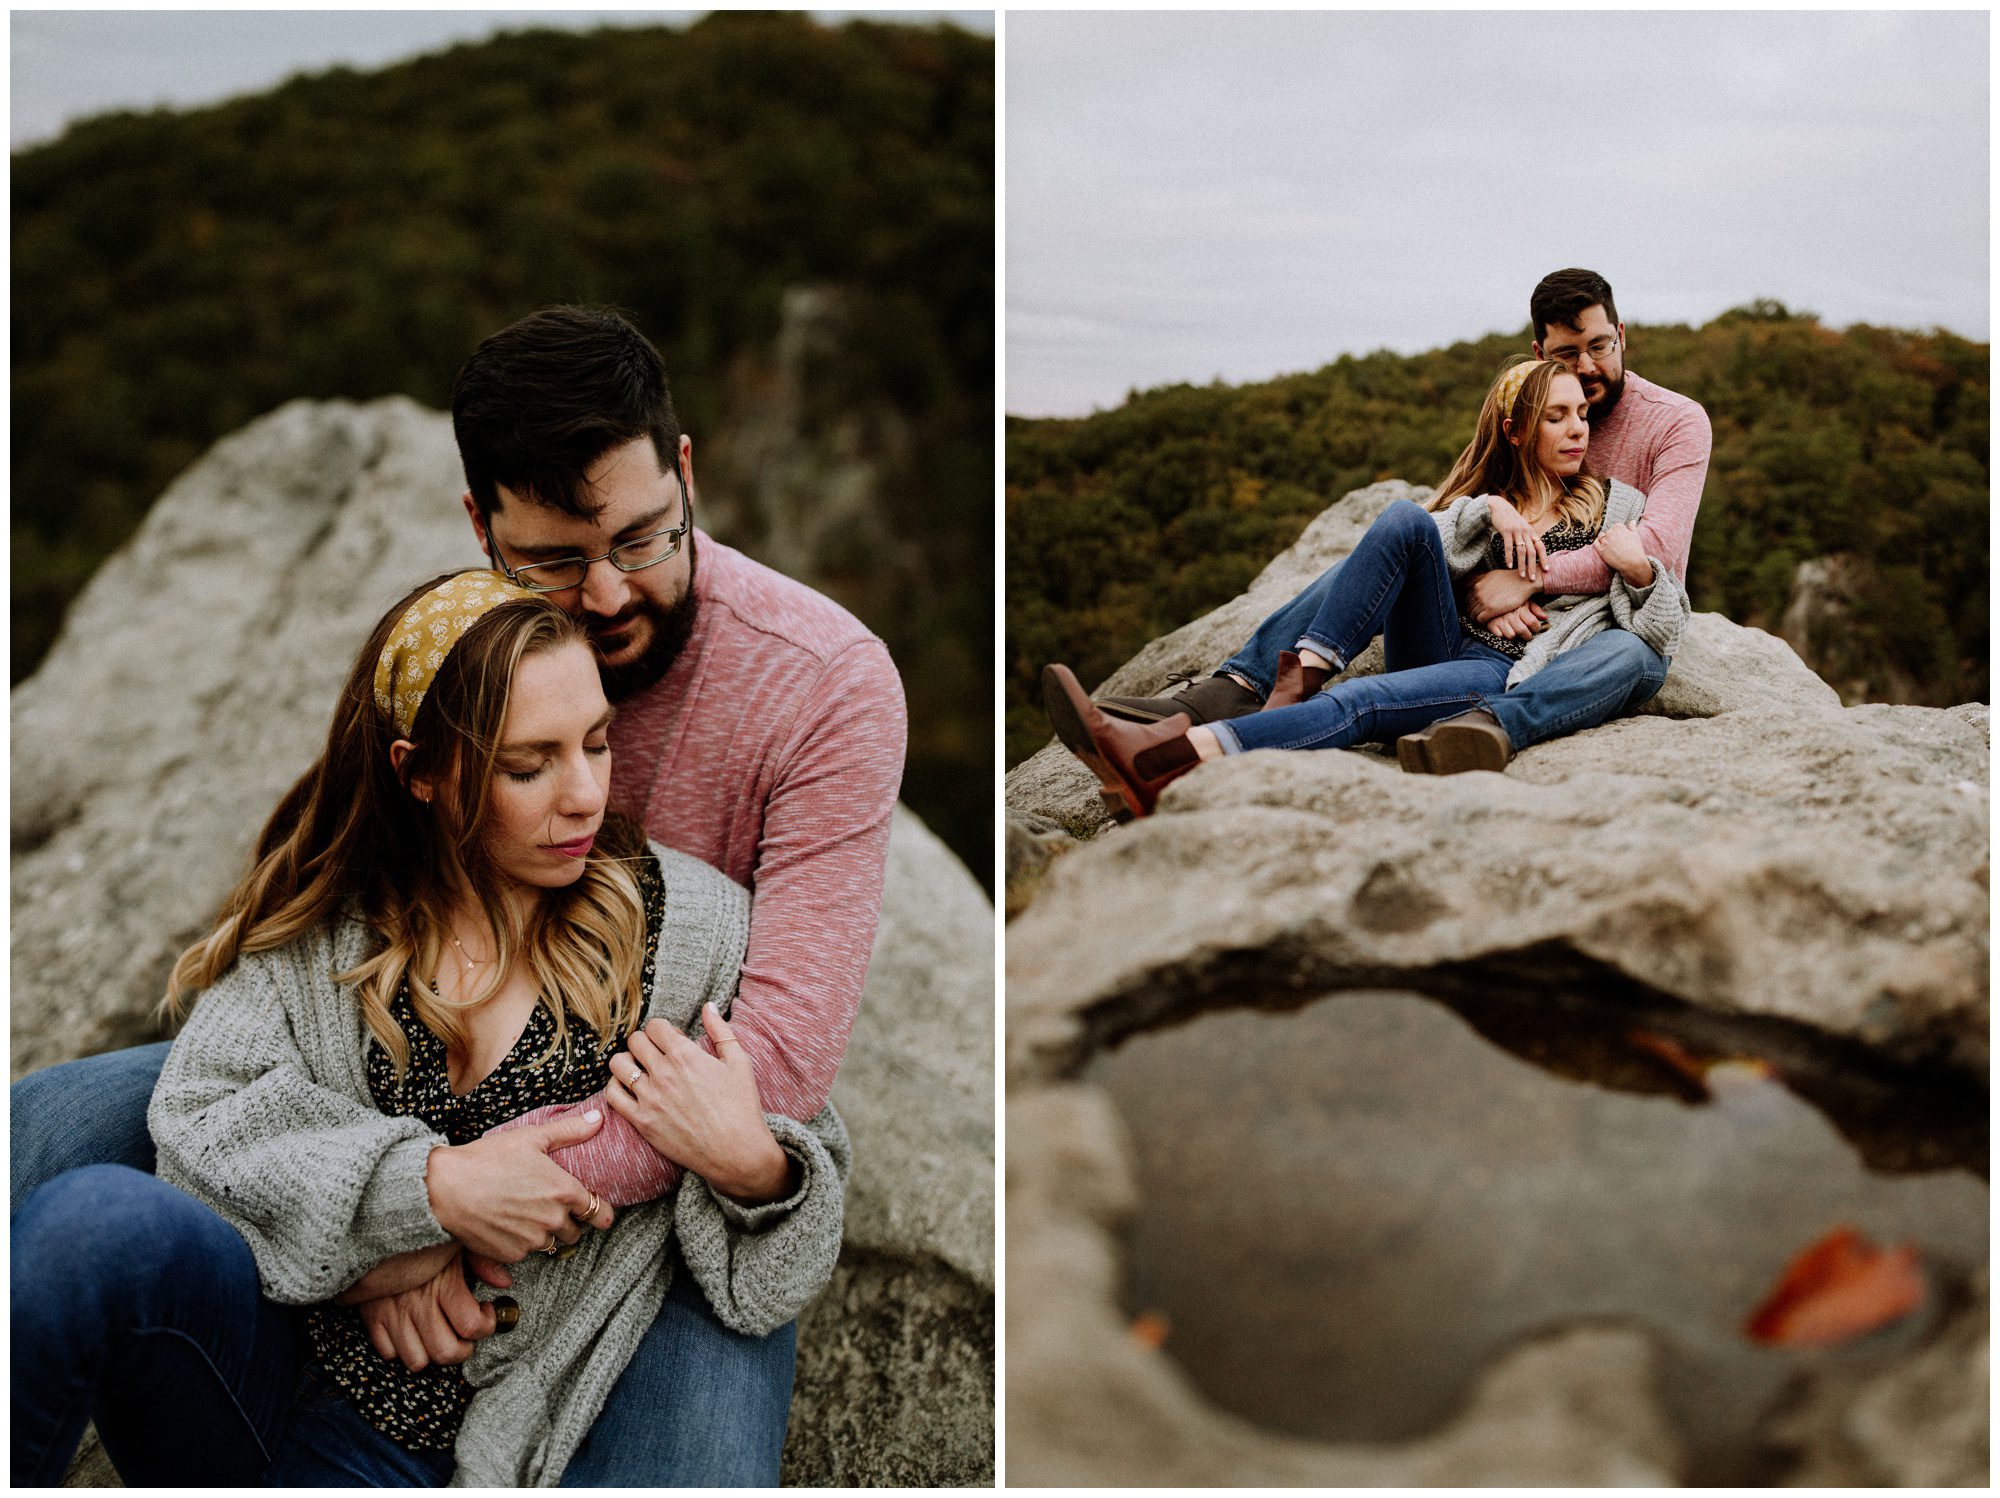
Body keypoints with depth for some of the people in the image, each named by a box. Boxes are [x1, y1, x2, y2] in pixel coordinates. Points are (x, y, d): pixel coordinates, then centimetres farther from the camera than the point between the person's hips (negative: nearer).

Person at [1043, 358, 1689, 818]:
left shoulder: (1620, 507, 17)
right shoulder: (1486, 496, 24)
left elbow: (1661, 636, 12)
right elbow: (1417, 545, 4)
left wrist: (1639, 571, -7)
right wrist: (1485, 510, -9)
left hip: (1510, 672, -4)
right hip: (1444, 643, 4)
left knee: (1356, 702, -34)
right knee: (1404, 516, -24)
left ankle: (1159, 762, -53)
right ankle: (1301, 681, -33)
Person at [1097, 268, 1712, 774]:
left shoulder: (1677, 422, -5)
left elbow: (1657, 546, -20)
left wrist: (1527, 579, -30)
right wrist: (1497, 594, -23)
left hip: (1621, 620, -4)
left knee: (1635, 657, -42)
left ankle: (1492, 725, -71)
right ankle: (1233, 690, -32)